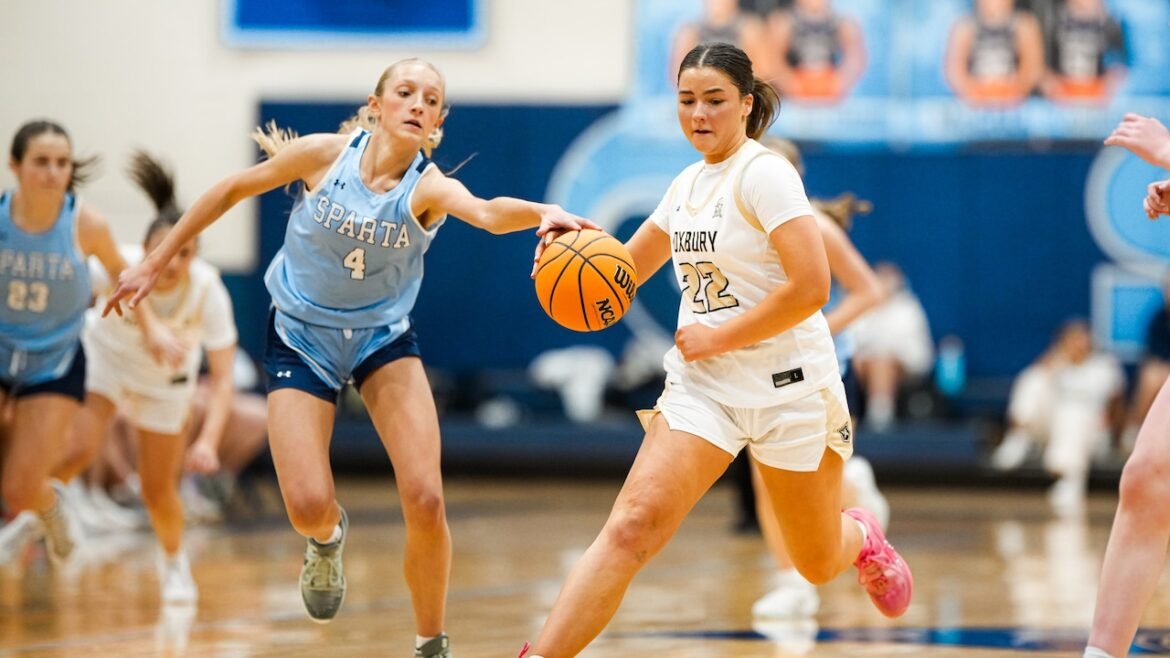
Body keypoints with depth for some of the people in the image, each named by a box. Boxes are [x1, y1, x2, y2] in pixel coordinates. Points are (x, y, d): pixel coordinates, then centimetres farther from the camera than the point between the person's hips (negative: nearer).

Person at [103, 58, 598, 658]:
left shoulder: (427, 186, -18)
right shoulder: (324, 155, -16)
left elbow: (487, 212, -41)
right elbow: (232, 190, -1)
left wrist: (543, 212, -63)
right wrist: (156, 262, 2)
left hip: (383, 341, 0)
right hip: (301, 339, 0)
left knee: (425, 501, -16)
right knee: (308, 508, -16)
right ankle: (327, 538, 24)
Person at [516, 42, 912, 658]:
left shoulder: (763, 174, -14)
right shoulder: (688, 183, 9)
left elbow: (810, 287, -23)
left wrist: (716, 337, -18)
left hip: (786, 390, -5)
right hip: (702, 386, 5)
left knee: (818, 564, 13)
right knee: (631, 527, -17)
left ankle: (862, 538, 50)